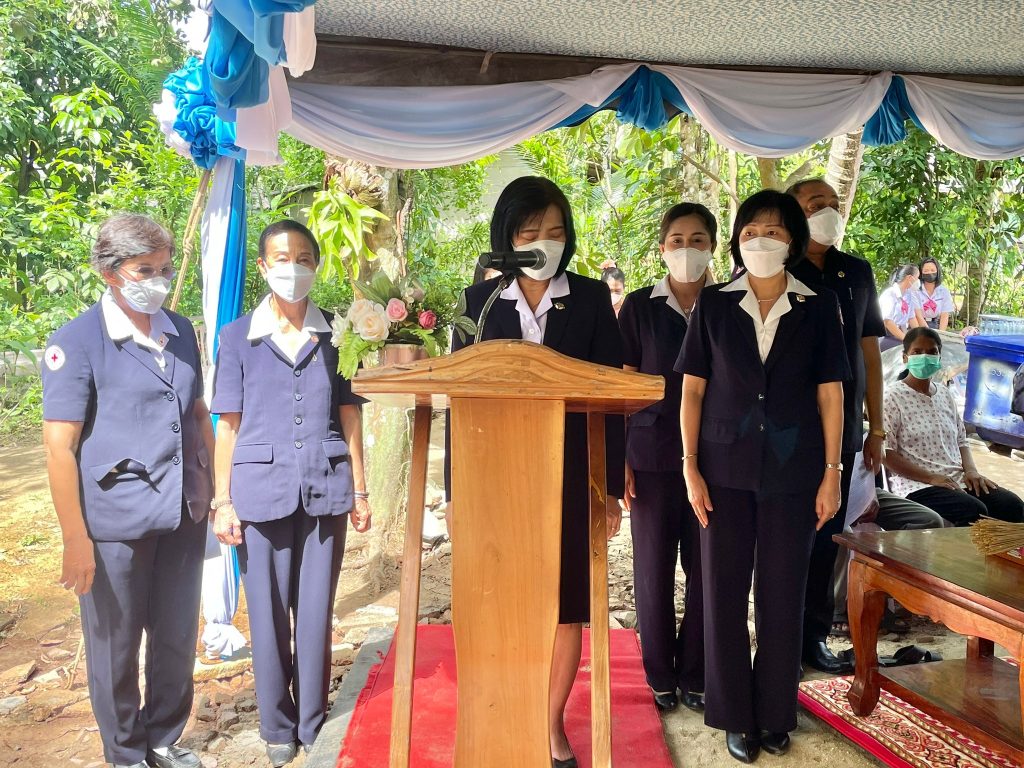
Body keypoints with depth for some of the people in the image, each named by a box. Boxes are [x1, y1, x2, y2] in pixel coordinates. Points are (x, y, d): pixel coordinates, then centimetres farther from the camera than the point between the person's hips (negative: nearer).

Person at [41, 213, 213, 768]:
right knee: (115, 644, 12)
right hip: (116, 519, -4)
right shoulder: (76, 342, -10)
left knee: (177, 638, 15)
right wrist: (76, 540, -13)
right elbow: (59, 449, -11)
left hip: (182, 514, 5)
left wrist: (212, 491, 10)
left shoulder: (180, 332, 7)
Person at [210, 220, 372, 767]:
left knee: (316, 612, 9)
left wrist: (360, 491, 6)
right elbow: (227, 426, 3)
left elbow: (349, 415, 7)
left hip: (324, 490, 1)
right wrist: (223, 501, 0)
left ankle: (314, 723, 26)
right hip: (261, 491, -1)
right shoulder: (237, 337, 2)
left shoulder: (335, 334, 4)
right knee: (268, 614, 8)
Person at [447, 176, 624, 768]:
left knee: (567, 600, 9)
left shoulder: (591, 298, 2)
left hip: (571, 474, 0)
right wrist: (457, 486, 0)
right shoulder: (481, 300, 4)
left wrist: (611, 485, -3)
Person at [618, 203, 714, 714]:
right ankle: (661, 676, 25)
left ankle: (694, 676, 24)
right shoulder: (639, 306, 1)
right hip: (652, 455, -1)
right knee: (654, 569, 7)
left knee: (706, 568, 6)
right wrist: (619, 460, -4)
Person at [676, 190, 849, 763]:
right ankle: (736, 715, 22)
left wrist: (832, 473, -1)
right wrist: (691, 468, -4)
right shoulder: (713, 305, 2)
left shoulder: (819, 307, 2)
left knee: (783, 593, 8)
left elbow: (830, 394, 3)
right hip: (726, 469, 0)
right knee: (724, 590, 6)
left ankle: (775, 714, 26)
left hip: (792, 473, 0)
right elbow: (692, 389, 1)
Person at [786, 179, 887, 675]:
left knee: (827, 533, 11)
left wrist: (875, 429, 10)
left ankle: (815, 635, 25)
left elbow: (869, 351, 13)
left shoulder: (857, 273, 11)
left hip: (842, 429, 4)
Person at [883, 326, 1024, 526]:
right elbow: (885, 453, -12)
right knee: (974, 512, -29)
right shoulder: (894, 398, -4)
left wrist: (971, 470, 0)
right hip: (916, 484, -7)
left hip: (957, 480, 7)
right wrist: (931, 477, -17)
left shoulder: (945, 395, 17)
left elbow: (961, 441, 21)